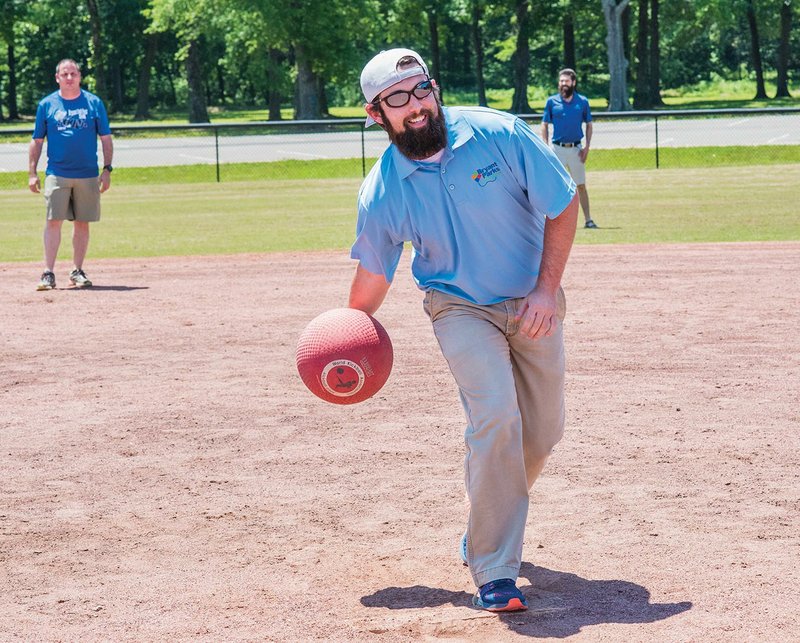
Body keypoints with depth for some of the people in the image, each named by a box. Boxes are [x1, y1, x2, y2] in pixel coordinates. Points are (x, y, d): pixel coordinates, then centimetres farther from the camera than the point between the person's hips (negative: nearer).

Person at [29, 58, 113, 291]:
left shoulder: (94, 103, 4)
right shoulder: (46, 105, 5)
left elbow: (106, 139, 6)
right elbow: (37, 141, 8)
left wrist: (107, 169, -2)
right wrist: (32, 173, 1)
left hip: (88, 175, 1)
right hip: (57, 174, -1)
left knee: (82, 223, 6)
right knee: (53, 221, -9)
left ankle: (77, 271, 16)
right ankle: (48, 273, -9)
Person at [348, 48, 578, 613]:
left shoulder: (500, 134, -17)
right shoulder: (381, 193, -13)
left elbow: (563, 204, -9)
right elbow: (373, 274, 3)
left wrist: (548, 288, -15)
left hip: (534, 301, 2)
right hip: (461, 308, -2)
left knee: (543, 431, 7)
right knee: (495, 413, -24)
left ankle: (492, 520, 37)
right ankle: (494, 572, -17)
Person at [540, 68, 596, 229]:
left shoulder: (582, 101, 4)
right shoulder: (552, 101, 3)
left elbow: (589, 125, 10)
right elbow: (544, 125, 6)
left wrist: (587, 147, -1)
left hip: (576, 149, 1)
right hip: (558, 149, -1)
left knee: (581, 186, 4)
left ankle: (588, 220, 7)